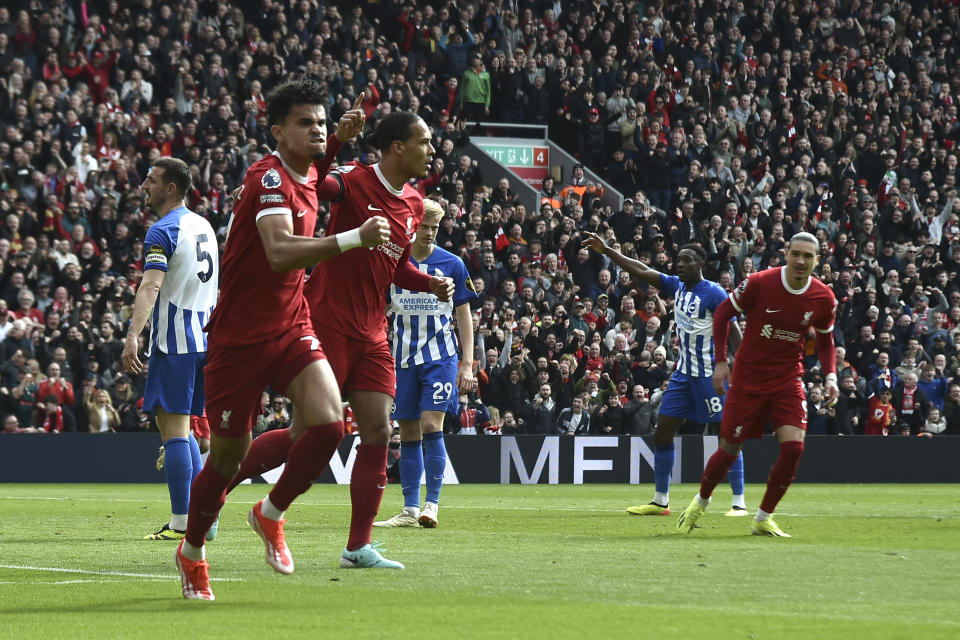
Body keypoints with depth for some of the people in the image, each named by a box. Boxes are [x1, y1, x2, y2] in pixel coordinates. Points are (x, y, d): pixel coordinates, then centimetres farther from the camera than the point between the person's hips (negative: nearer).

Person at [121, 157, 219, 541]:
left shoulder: (163, 231, -12)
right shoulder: (203, 226, 15)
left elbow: (151, 286, -26)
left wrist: (133, 334, -36)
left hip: (175, 339, -8)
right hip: (203, 337, 8)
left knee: (173, 427, -7)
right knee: (178, 426, 16)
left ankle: (182, 523, -9)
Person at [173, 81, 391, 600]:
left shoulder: (306, 177, 6)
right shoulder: (268, 178, -19)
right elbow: (279, 251, -36)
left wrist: (338, 138, 16)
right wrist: (352, 239, -44)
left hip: (291, 328, 6)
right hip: (239, 336, -6)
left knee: (328, 424, -18)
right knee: (227, 455, 3)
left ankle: (271, 514, 7)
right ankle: (192, 552, 28)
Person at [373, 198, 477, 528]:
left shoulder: (452, 264, 1)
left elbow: (464, 316, 5)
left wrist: (467, 364, -2)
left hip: (440, 357, -2)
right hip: (403, 358, 2)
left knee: (431, 425, -15)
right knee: (408, 433, 4)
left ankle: (431, 505, -12)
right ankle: (410, 510, 8)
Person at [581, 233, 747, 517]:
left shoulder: (714, 294, -12)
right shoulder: (677, 286, 8)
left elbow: (733, 329, -16)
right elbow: (642, 271, 11)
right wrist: (607, 251, 8)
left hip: (709, 374, -8)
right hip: (683, 373, 8)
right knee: (662, 432, 6)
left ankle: (739, 502, -2)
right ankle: (660, 501, 13)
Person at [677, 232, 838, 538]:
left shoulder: (824, 298, -5)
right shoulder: (759, 283, -15)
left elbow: (825, 340, 11)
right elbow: (722, 314, -3)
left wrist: (830, 377, -4)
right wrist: (720, 360, -8)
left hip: (788, 380, 2)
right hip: (748, 379, -2)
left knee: (793, 447, -15)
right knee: (729, 449, 1)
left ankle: (763, 518, 2)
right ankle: (701, 501, 31)